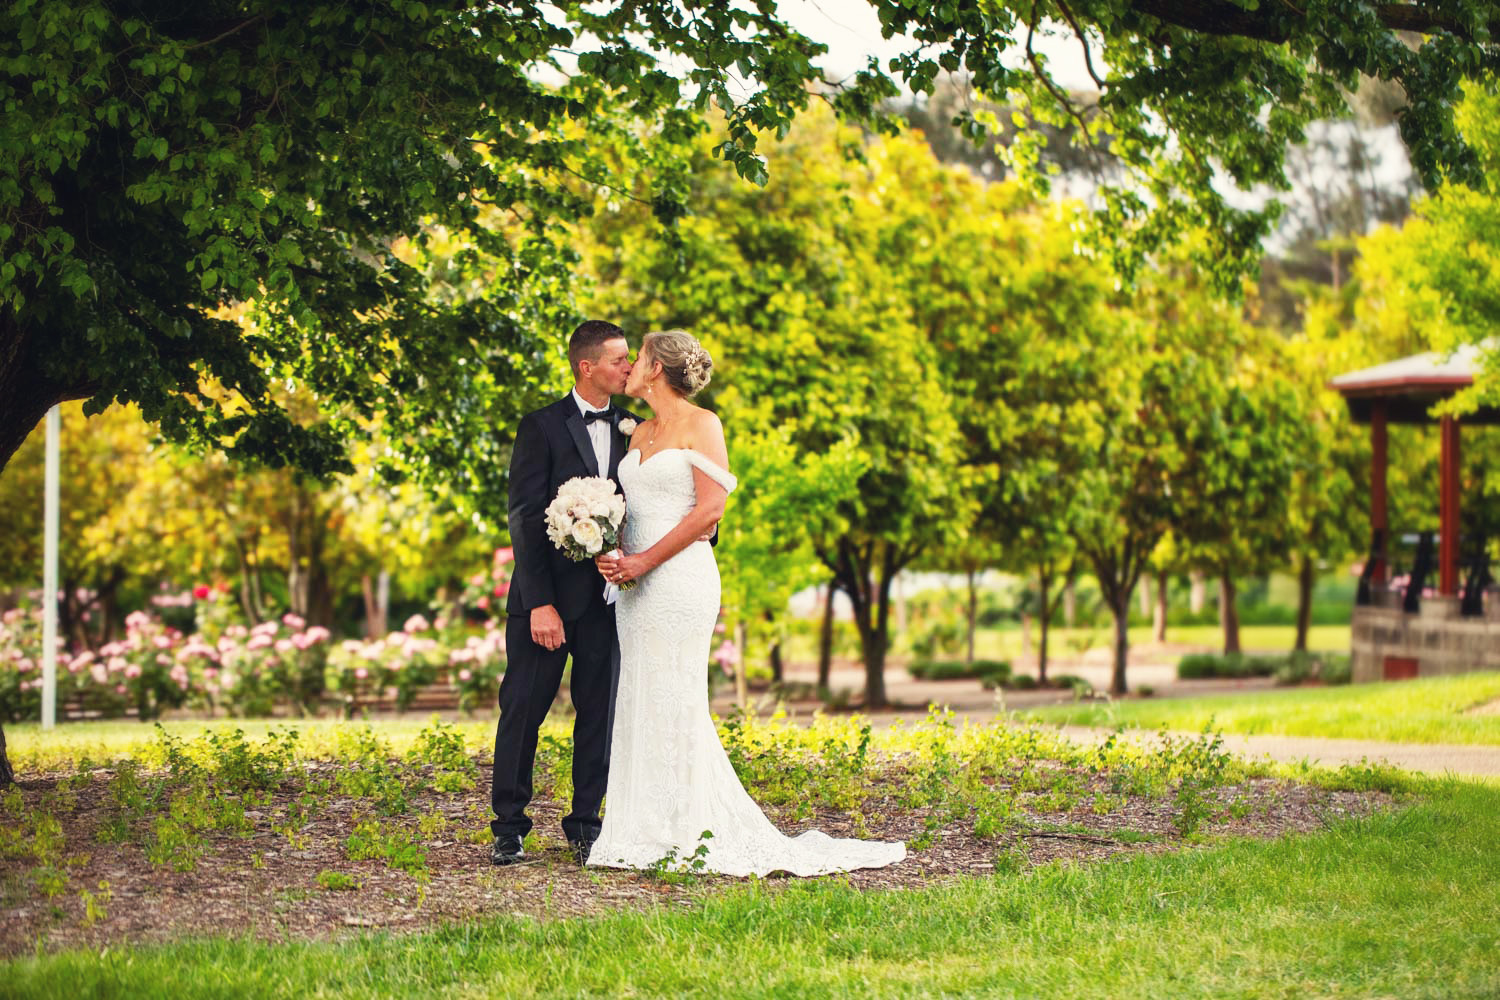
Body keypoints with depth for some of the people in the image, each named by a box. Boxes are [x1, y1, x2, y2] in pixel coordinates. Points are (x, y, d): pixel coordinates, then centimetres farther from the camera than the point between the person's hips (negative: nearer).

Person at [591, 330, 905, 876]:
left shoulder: (700, 424, -4)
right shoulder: (640, 433, 18)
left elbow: (710, 508, -11)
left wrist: (644, 561, -14)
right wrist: (609, 553, -1)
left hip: (679, 578, -8)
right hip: (634, 582, 8)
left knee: (673, 703, -8)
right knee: (639, 704, 6)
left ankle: (688, 835, -4)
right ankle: (647, 832, 10)